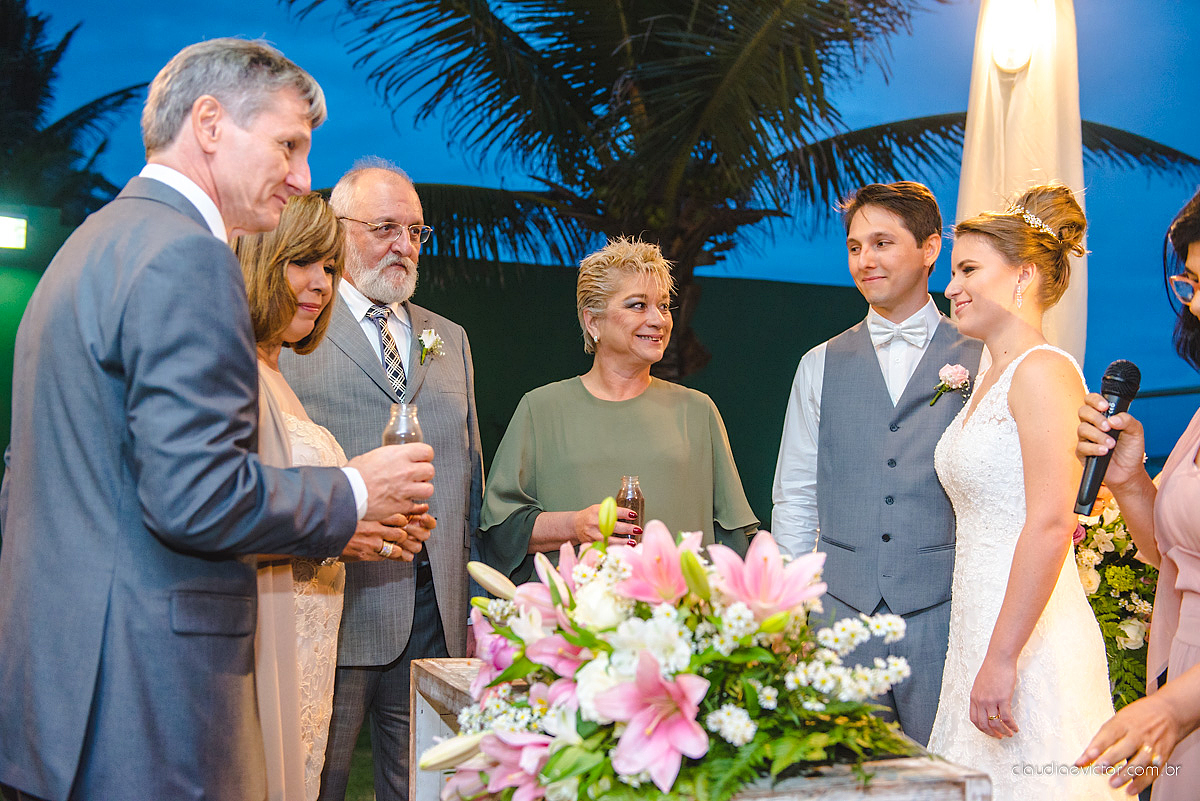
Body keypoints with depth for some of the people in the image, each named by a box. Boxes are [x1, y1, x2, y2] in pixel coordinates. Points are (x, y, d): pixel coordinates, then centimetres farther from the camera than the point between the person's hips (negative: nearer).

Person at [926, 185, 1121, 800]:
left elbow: (1051, 524, -21)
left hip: (1028, 640, -9)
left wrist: (1002, 658, -22)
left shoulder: (1043, 371, -13)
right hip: (977, 630, 9)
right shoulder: (990, 379, 15)